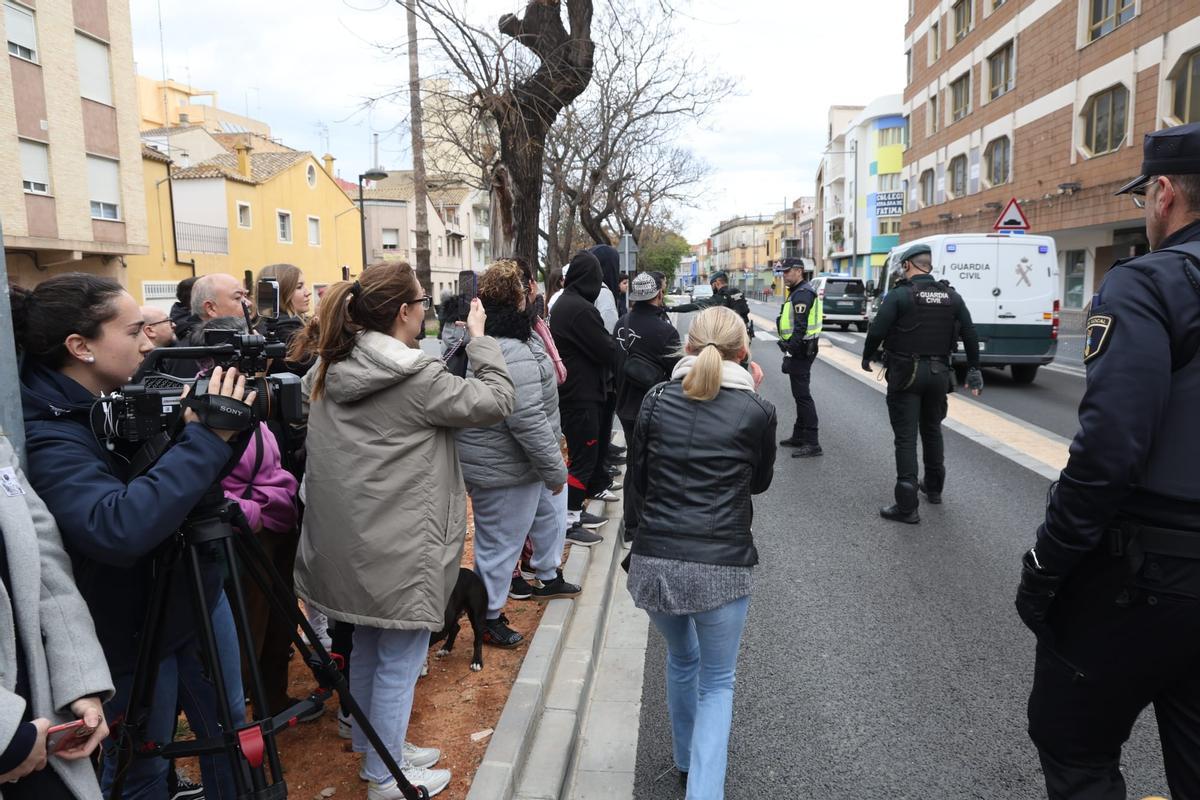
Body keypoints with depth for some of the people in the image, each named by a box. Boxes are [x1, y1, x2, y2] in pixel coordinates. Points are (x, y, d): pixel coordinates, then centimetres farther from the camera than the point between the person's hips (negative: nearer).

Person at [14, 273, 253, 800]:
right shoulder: (46, 439, -25)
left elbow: (191, 483, 6)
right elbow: (118, 529, -42)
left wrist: (213, 427, -13)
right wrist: (206, 438, -40)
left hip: (199, 597, 7)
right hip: (132, 637, -7)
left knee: (230, 730, 22)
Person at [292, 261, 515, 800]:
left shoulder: (330, 371, 3)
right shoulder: (417, 380, -20)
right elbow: (497, 400, -14)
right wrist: (479, 338, -3)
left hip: (351, 543, 9)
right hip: (398, 550, -8)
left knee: (367, 647, 23)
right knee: (399, 660, 8)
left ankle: (375, 748, 41)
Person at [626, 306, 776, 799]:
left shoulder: (656, 401, 1)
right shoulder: (757, 412, -4)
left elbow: (637, 475, 10)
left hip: (653, 560, 3)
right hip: (722, 567, -3)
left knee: (681, 659, 29)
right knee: (717, 682, 18)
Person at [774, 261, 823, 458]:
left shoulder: (803, 293, -16)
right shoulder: (798, 292, 18)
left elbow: (800, 327, -23)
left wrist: (790, 352, -24)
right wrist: (789, 349, 20)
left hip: (800, 351, -11)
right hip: (801, 350, 11)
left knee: (802, 395, -9)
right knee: (800, 394, 17)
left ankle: (812, 443, -7)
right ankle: (799, 436, 27)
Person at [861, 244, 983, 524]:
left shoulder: (900, 294, -11)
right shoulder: (952, 296, 6)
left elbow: (877, 330, -15)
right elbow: (970, 335, 7)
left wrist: (867, 357, 2)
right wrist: (974, 370, 16)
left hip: (906, 374, -5)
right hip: (938, 373, 5)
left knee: (906, 438, -3)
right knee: (932, 430, 23)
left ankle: (907, 506, -4)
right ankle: (934, 487, 38)